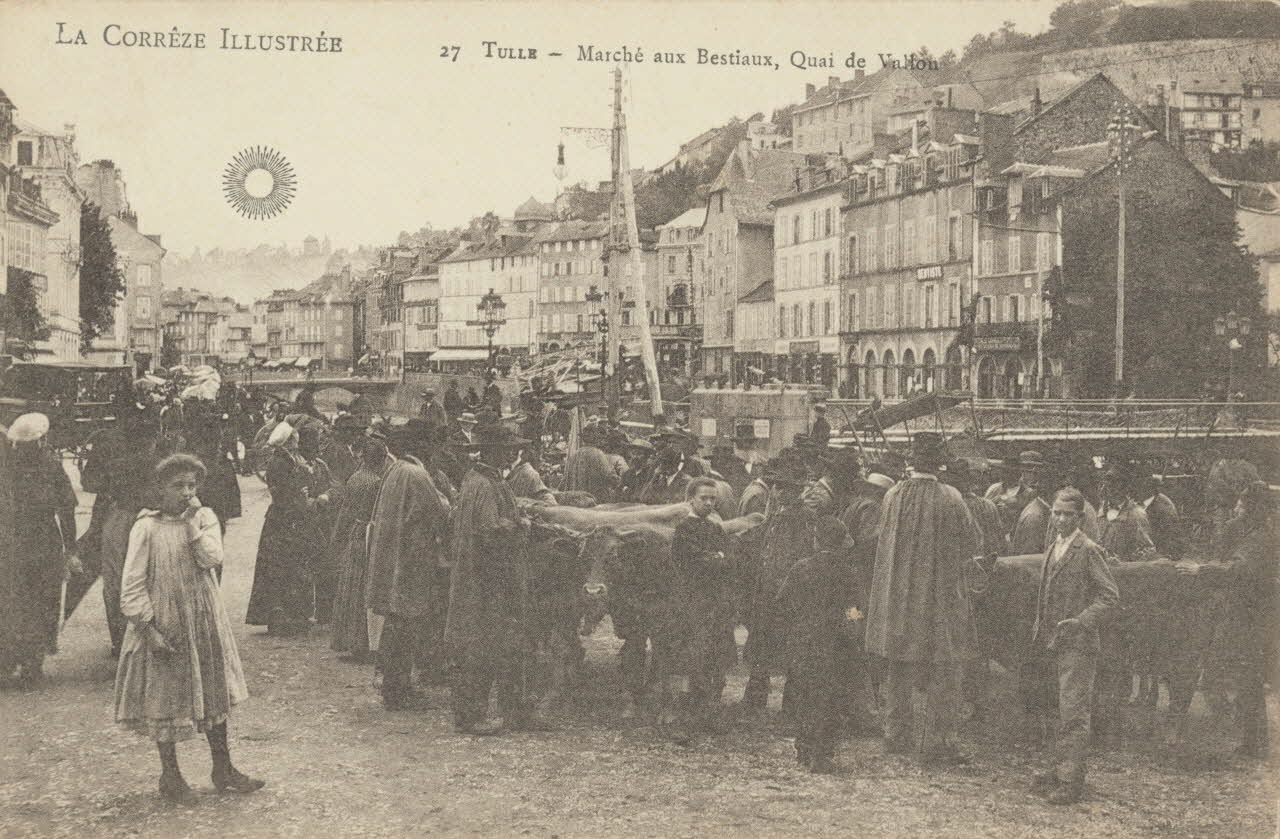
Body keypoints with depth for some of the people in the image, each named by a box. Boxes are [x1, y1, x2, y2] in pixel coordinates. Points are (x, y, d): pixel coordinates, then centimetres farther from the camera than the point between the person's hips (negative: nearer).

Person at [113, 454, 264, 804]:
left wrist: (190, 522, -17)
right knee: (167, 699, 7)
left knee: (215, 695, 11)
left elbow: (212, 559, -16)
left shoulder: (205, 517, 1)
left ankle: (223, 770, 23)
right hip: (164, 626, -4)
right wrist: (149, 630, -15)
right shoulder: (147, 528, -11)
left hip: (206, 622, 4)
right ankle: (170, 775, 22)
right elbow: (132, 587, -11)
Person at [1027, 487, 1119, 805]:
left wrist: (1081, 622, -21)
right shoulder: (1053, 550, 16)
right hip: (1053, 644, 8)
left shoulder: (1089, 550, -9)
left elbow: (1110, 596, -11)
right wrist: (1040, 637, 17)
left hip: (1078, 646, -8)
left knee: (1073, 714, -7)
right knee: (1060, 711, 14)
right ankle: (1060, 771, 21)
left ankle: (1071, 781, -5)